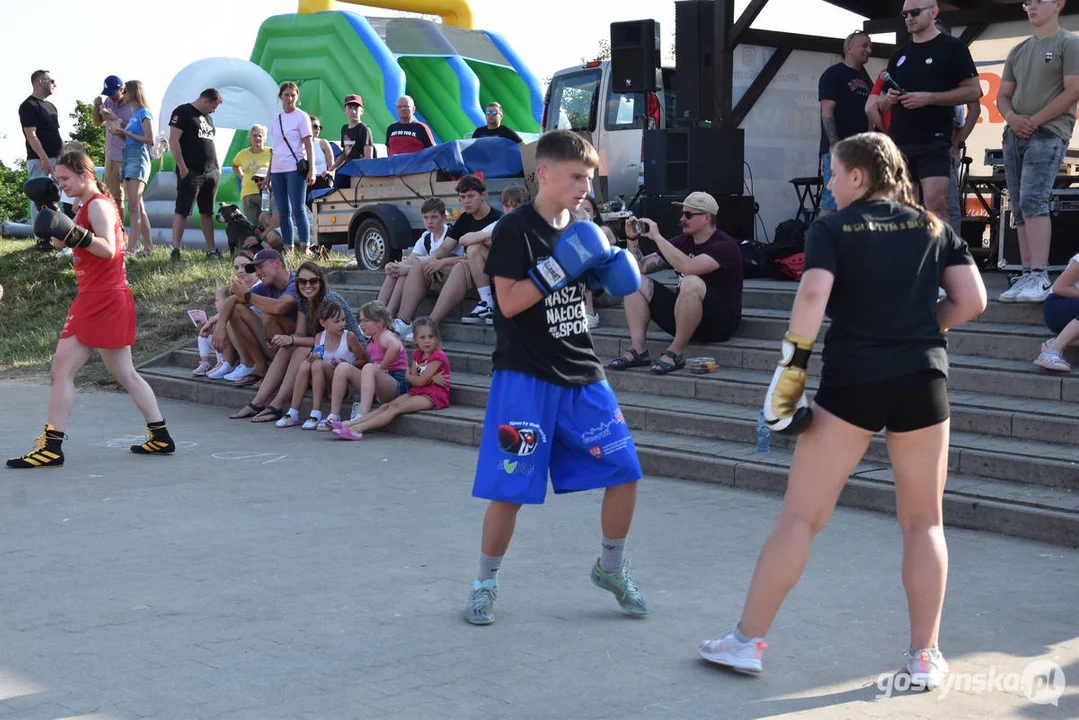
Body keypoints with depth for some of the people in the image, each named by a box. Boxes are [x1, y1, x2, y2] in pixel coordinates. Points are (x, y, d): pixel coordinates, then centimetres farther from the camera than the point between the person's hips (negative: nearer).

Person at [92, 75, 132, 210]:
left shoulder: (132, 105, -11)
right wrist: (96, 106, 0)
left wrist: (117, 120, -21)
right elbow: (97, 123, 16)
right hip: (111, 156, 7)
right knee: (114, 197, 13)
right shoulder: (109, 102, 8)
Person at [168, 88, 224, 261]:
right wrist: (182, 167, -17)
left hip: (211, 173, 8)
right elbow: (173, 140, -12)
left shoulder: (208, 118, 21)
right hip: (191, 173, -8)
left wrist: (217, 167, 17)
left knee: (207, 212, 10)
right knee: (182, 211, -9)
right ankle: (175, 250, -12)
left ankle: (211, 250, 13)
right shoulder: (183, 112, -4)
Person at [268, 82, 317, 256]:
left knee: (298, 209, -11)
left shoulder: (301, 117, 0)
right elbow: (275, 149, 19)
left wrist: (311, 170, -14)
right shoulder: (276, 120, 16)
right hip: (277, 170, 6)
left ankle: (305, 248, -10)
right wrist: (268, 176, 16)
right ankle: (288, 249, 10)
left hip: (295, 169, -6)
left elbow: (309, 145, -5)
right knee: (283, 212, 5)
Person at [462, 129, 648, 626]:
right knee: (510, 489, -3)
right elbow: (508, 302, -17)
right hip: (525, 378, -6)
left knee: (624, 471, 2)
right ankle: (485, 583, 18)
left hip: (582, 377, 6)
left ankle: (611, 568, 24)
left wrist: (609, 270, 4)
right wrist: (559, 267, -24)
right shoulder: (516, 230, -10)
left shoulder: (580, 230, 10)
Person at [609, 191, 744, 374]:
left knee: (692, 283, -37)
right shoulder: (682, 242, 10)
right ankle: (638, 350, -14)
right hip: (683, 320, 8)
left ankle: (675, 353, -23)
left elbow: (688, 267, -32)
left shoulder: (725, 246, -13)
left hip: (719, 323, -8)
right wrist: (632, 239, -5)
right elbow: (641, 267, 11)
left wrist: (657, 237, -25)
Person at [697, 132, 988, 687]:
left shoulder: (832, 228, 1)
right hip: (923, 380, 3)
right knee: (923, 522, 13)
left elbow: (813, 294, -16)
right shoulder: (933, 226, 11)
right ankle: (924, 657, 15)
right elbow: (972, 301, 4)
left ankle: (747, 641, 8)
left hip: (850, 381, -2)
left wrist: (792, 364, -11)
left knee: (800, 516, 3)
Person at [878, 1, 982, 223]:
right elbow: (881, 105, 22)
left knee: (936, 202, -18)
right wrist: (887, 100, -3)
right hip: (898, 143, 6)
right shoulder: (899, 55, 18)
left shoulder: (952, 47, 2)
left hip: (934, 142, -5)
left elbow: (973, 91, -6)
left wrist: (928, 98, -15)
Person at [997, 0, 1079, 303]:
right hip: (1014, 134, 7)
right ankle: (1027, 276, 6)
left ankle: (1040, 277, -23)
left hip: (1049, 134, -7)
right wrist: (1012, 118, -3)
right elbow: (1003, 96, 20)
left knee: (1032, 199, -21)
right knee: (1019, 208, 3)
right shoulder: (1017, 51, 19)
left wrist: (1034, 121, -12)